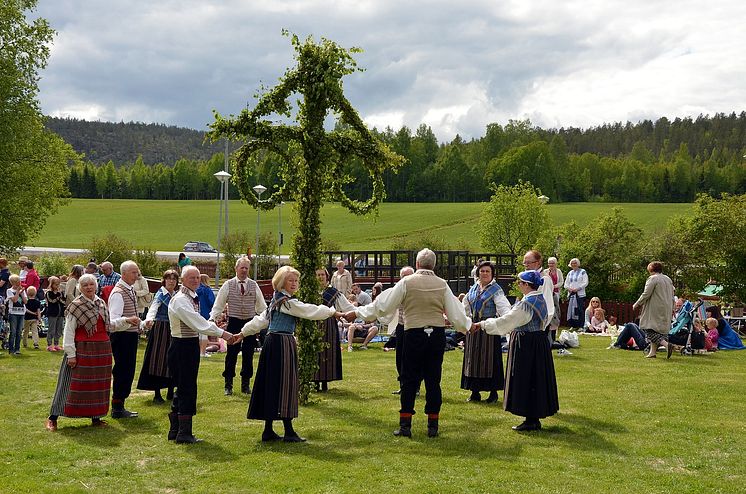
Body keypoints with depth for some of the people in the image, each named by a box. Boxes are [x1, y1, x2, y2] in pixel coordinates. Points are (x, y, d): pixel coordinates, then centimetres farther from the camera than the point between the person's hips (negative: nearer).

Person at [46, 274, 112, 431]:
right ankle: (53, 417, 3)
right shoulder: (75, 306, -8)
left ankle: (96, 416, 20)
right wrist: (71, 354, -15)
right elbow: (69, 332, -10)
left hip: (102, 350, 6)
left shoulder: (101, 304, 11)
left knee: (99, 384, 9)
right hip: (82, 350, -6)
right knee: (77, 384, -4)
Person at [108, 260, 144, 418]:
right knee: (122, 371, -7)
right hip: (122, 336, -10)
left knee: (127, 372, 13)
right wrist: (128, 320, -43)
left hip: (131, 335, 10)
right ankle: (117, 409, 0)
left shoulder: (130, 290, 12)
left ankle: (119, 406, 21)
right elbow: (114, 320, -28)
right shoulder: (118, 293, -17)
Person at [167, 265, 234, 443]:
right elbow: (197, 322, -24)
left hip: (191, 345, 10)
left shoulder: (193, 298, 14)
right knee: (187, 389, -6)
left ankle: (175, 430, 22)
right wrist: (221, 333, -23)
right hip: (182, 346, -10)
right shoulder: (180, 300, -16)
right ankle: (184, 433, 0)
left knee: (183, 388, 14)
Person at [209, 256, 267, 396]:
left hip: (250, 323, 2)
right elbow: (218, 305, 3)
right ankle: (228, 385, 10)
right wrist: (212, 319, -8)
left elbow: (261, 306, 9)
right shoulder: (228, 285, 0)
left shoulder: (254, 285, 4)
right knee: (231, 354, 0)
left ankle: (246, 384, 18)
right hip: (234, 322, -2)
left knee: (248, 354, 7)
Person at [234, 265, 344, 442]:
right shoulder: (288, 302, -13)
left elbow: (261, 319, 19)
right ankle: (289, 432, -2)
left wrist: (243, 333, 26)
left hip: (272, 341, 10)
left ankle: (268, 431, 15)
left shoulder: (276, 300, 16)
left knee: (271, 385, 10)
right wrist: (334, 312, -5)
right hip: (283, 343, -10)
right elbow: (310, 311, -13)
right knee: (284, 384, -6)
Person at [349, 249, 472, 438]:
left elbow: (383, 306, -1)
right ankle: (433, 426, 12)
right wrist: (468, 326, 27)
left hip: (414, 334, -2)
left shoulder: (406, 282, -4)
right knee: (433, 380, 8)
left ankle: (405, 425, 6)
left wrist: (357, 313, 9)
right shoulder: (442, 284, 3)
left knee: (409, 380, 5)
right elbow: (455, 313, 7)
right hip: (437, 334, 2)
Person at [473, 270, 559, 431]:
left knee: (526, 381, -2)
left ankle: (531, 421, 3)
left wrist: (482, 324, -11)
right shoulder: (541, 300, 8)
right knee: (536, 380, 13)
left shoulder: (526, 303, -20)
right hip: (538, 344, 9)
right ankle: (535, 419, 19)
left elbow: (505, 322, -19)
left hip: (526, 346, -9)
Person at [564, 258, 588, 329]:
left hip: (580, 294, -5)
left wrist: (578, 288, -15)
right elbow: (566, 283, 18)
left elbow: (585, 283, -5)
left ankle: (581, 326, -7)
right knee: (571, 310, 0)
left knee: (580, 310, -9)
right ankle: (572, 326, 5)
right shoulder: (570, 273, 18)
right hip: (571, 294, 5)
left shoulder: (582, 272, 3)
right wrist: (568, 288, -3)